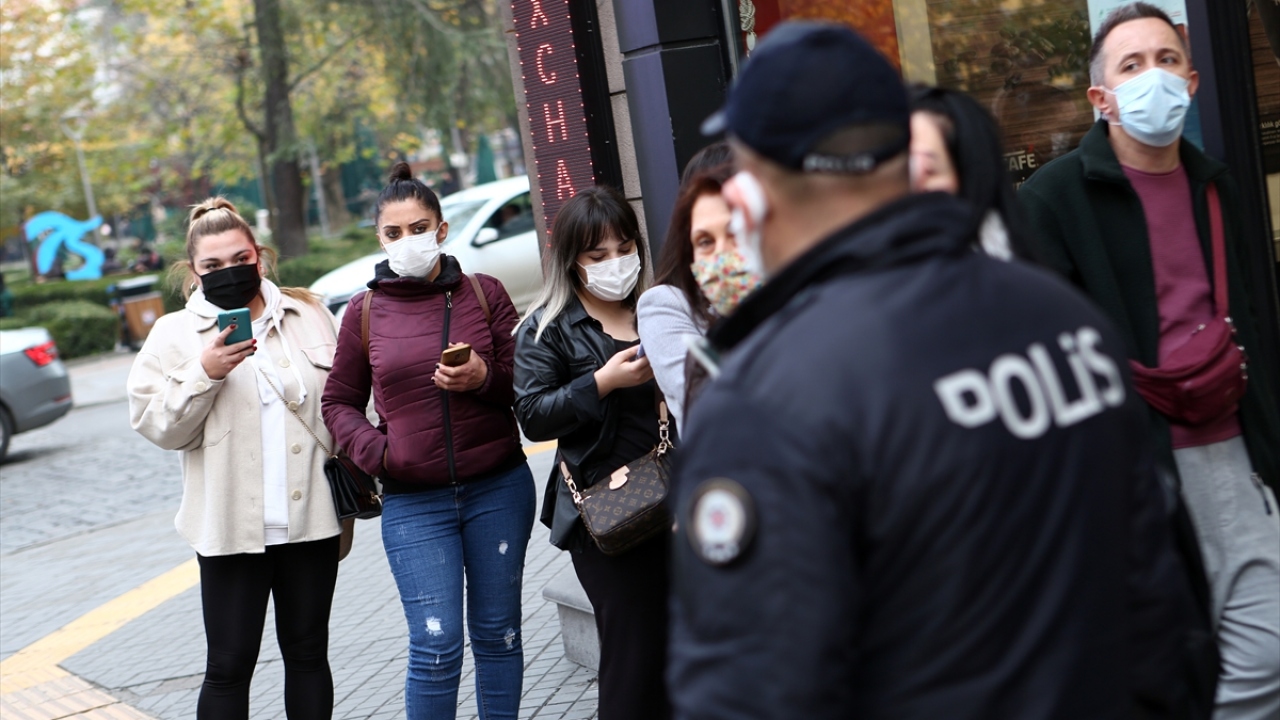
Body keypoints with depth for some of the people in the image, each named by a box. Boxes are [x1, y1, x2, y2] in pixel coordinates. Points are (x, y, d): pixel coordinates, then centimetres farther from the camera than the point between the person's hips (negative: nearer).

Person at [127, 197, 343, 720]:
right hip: (231, 525, -2)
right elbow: (154, 424, -6)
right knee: (230, 665, 1)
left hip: (312, 517, 3)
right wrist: (203, 374, -20)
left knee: (308, 653, 13)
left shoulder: (309, 315, 8)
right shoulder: (174, 334, 1)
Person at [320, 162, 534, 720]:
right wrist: (375, 450, -7)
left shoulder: (484, 293, 2)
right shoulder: (365, 311, 3)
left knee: (498, 634, 11)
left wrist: (486, 378, -17)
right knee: (435, 647, -5)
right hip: (413, 502, -1)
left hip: (498, 489, 1)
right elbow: (339, 402, 11)